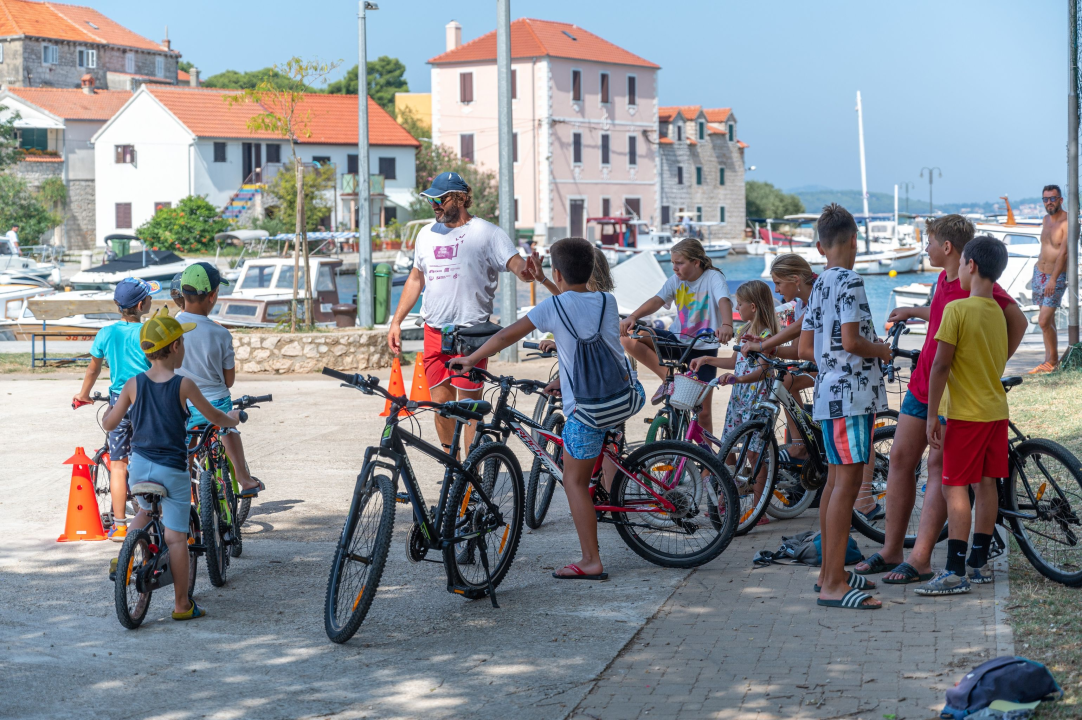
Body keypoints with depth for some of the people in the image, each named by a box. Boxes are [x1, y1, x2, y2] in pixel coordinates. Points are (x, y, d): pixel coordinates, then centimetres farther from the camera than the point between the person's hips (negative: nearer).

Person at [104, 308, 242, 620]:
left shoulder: (133, 385, -3)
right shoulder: (184, 385, -11)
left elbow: (109, 423, 4)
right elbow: (214, 417, 2)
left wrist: (111, 408, 27)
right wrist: (232, 419, 24)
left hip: (140, 465, 4)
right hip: (173, 470, -4)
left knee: (145, 512, 33)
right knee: (176, 536, 2)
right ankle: (182, 604, 6)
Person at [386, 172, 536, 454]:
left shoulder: (486, 233, -4)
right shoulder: (427, 234, 14)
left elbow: (515, 262, -17)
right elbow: (416, 279, 23)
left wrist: (525, 269, -42)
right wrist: (396, 321, 21)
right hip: (434, 332, 5)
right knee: (440, 404, 7)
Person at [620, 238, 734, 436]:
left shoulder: (713, 278, -13)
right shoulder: (676, 280, 2)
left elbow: (724, 301, -31)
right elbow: (657, 300, -11)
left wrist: (726, 325, -53)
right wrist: (632, 317, -31)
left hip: (703, 348, -4)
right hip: (678, 340, 4)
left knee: (703, 412, -3)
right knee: (628, 338, -17)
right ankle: (667, 380, -8)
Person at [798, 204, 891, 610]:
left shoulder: (820, 285, 15)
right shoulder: (849, 282, -12)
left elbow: (805, 349, 15)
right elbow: (851, 341, -21)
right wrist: (882, 351, -4)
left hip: (829, 391, 10)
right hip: (852, 393, -10)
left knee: (835, 481, 15)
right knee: (847, 483, -10)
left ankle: (829, 572, 22)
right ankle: (834, 584, -11)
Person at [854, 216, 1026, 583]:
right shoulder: (943, 280, 11)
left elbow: (1018, 322, -12)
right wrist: (914, 312, 33)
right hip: (922, 384, 9)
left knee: (938, 467, -6)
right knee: (900, 459, 7)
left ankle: (920, 560, -4)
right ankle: (891, 550, 15)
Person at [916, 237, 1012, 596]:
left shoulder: (957, 309, -15)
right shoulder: (998, 312, 9)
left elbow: (940, 365, -17)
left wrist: (932, 415, -13)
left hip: (966, 413, -8)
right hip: (996, 410, 8)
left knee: (955, 487, -6)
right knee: (985, 484, 12)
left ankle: (956, 572, -8)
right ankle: (979, 563, 18)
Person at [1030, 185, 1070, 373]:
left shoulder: (1067, 222, -17)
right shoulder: (1046, 220, 8)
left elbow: (1063, 252, -23)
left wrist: (1053, 279, -28)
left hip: (1057, 276, -7)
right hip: (1039, 272, 7)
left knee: (1044, 320, -13)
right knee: (1048, 317, 11)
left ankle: (1052, 361, 0)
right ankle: (1050, 358, 17)